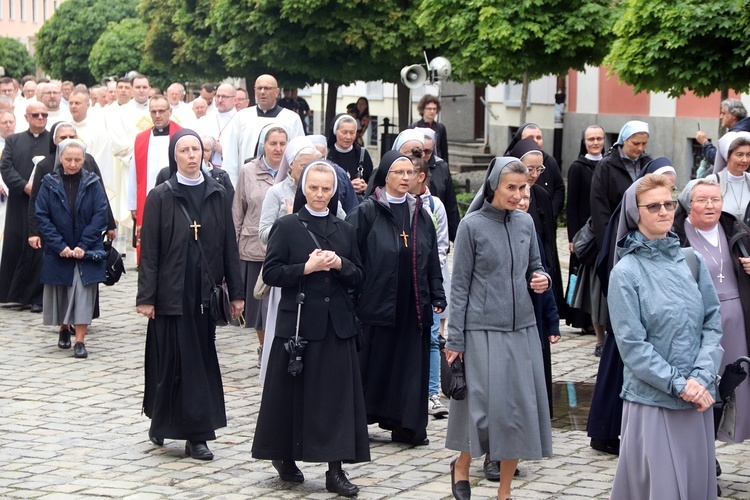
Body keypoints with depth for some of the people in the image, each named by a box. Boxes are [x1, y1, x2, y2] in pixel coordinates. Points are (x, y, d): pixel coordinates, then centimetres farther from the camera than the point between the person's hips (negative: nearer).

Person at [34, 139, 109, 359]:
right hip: (58, 251, 1)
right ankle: (64, 330, 33)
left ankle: (80, 341, -5)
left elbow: (101, 215, -6)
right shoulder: (49, 184, -2)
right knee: (60, 294, 11)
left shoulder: (93, 183, -2)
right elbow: (42, 217, -5)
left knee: (84, 294, -6)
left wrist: (83, 246, -13)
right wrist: (60, 246, -14)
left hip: (87, 251, -1)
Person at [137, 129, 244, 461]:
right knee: (173, 360, 0)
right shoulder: (161, 197, -3)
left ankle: (196, 435, 9)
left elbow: (229, 246, 7)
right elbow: (149, 250, -4)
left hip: (204, 293, 3)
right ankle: (161, 421, 19)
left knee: (201, 359, 4)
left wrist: (235, 292, 4)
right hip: (171, 293, -3)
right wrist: (146, 297, -9)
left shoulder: (217, 195, 6)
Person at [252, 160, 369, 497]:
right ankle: (284, 456, 23)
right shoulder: (287, 227, 1)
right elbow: (270, 273, -6)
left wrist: (340, 264, -8)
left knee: (338, 395, -1)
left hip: (337, 325, 3)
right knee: (293, 392, 4)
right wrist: (307, 268, -16)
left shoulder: (344, 230, 12)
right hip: (298, 322, -3)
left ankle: (335, 469, 1)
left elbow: (359, 278, 12)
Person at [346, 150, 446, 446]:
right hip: (376, 302, -4)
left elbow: (432, 258, 13)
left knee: (411, 364, 5)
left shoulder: (420, 214, 11)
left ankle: (407, 425, 13)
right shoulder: (366, 212, -5)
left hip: (412, 305, 4)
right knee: (374, 363, 1)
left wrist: (437, 295, 8)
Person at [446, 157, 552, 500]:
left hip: (523, 330, 4)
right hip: (484, 330, -4)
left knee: (522, 407, 3)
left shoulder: (525, 222, 6)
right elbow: (459, 286, -3)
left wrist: (543, 279, -5)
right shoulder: (472, 226, -5)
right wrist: (454, 339, -5)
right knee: (488, 406, -4)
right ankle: (461, 466, 25)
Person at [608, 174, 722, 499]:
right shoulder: (626, 272, -6)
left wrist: (702, 378, -10)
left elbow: (713, 322, 3)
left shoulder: (692, 261, 6)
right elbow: (631, 344, -9)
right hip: (652, 399, -4)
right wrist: (678, 384, -13)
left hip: (698, 398, 4)